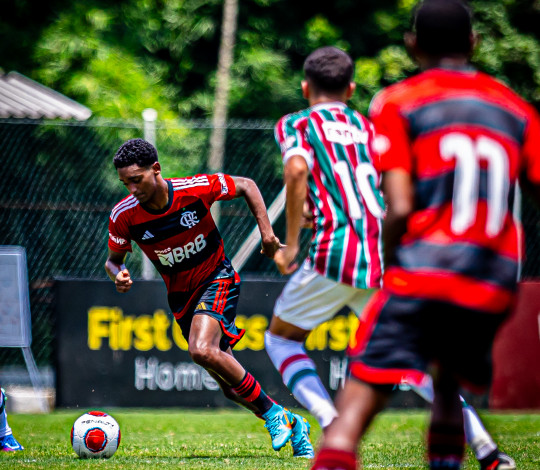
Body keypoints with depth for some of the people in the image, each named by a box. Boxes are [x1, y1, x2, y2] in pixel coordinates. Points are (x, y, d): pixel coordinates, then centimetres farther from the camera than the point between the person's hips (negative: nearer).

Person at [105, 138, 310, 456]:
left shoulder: (197, 188, -22)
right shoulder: (123, 216, -15)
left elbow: (246, 186, -6)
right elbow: (113, 260, 1)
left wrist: (267, 232, -13)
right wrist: (118, 276, -23)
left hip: (217, 278, -4)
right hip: (180, 296, 4)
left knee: (201, 350, -30)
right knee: (231, 385, 4)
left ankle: (273, 413, -14)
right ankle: (289, 424, 26)